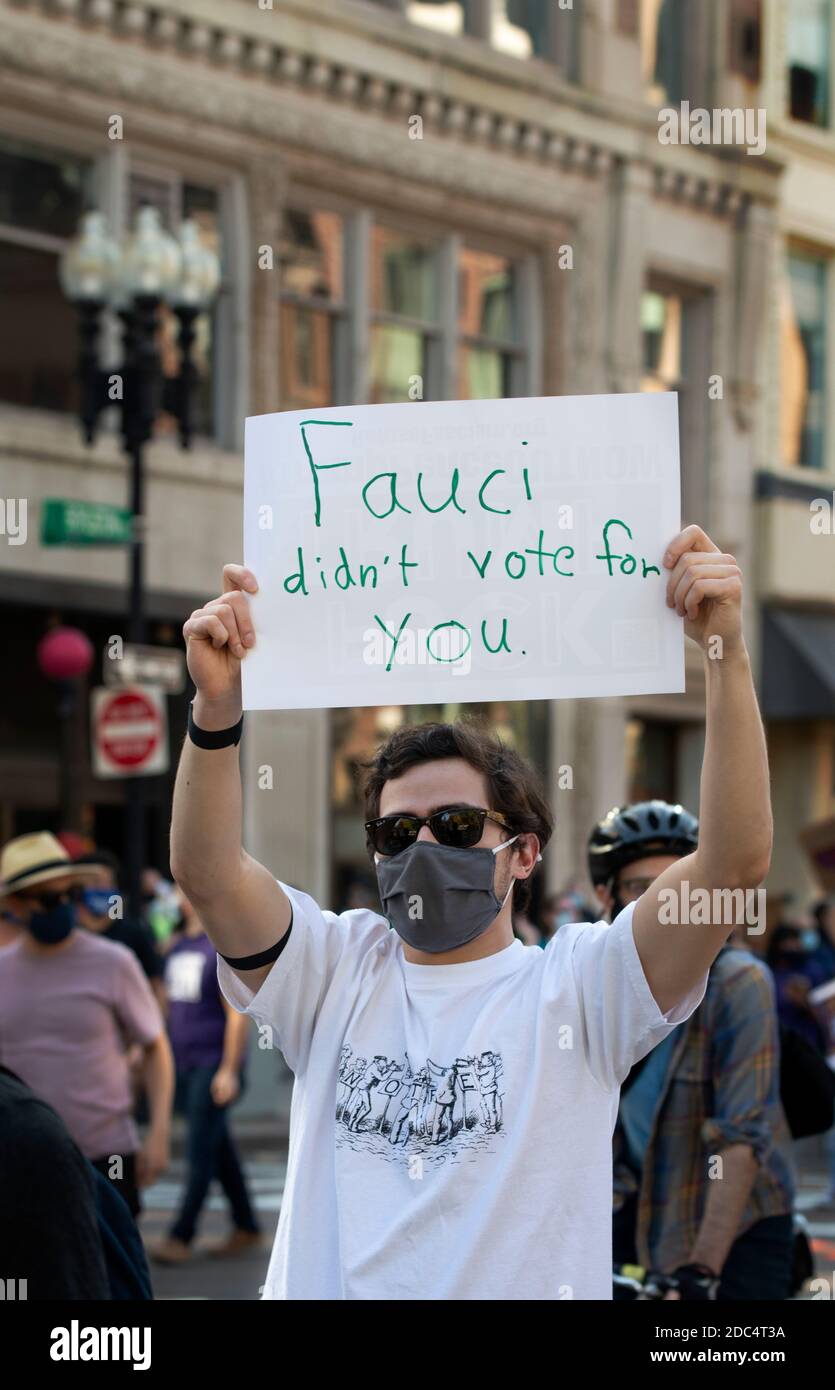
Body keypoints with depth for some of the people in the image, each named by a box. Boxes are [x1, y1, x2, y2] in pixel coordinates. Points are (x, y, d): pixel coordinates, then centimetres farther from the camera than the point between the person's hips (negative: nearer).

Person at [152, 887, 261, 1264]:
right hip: (184, 1064, 8)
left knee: (201, 1151, -7)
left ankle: (181, 1236, -5)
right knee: (218, 1148, 13)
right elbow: (168, 1004, 20)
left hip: (213, 1065, -8)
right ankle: (246, 1226, 21)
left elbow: (238, 1013, -14)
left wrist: (229, 1070, -17)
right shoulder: (177, 947, 13)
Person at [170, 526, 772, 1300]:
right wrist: (216, 706, -20)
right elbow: (206, 873, -5)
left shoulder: (573, 988, 1)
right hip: (326, 1283, 1)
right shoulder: (339, 974, 9)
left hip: (525, 1285, -1)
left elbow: (734, 865, -11)